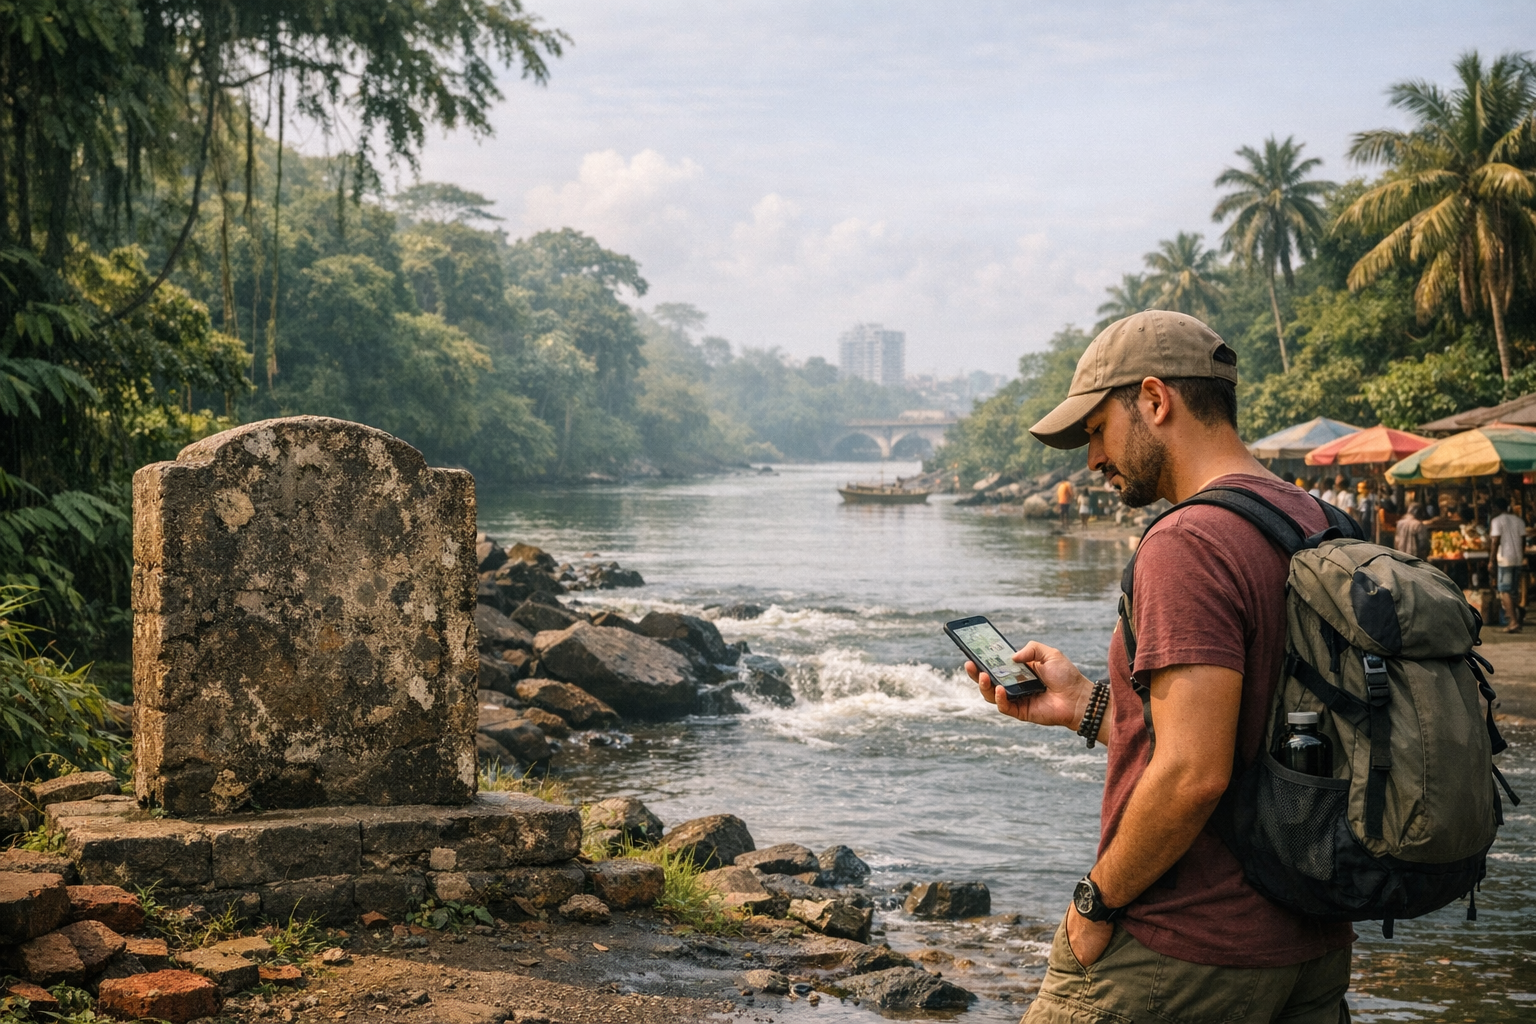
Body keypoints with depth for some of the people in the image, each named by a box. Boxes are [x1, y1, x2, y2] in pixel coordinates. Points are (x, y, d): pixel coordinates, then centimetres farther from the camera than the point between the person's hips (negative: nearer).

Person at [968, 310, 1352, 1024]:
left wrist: (1097, 901, -13)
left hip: (1186, 962, -9)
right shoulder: (1318, 529, 10)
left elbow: (1193, 774, -26)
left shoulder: (1188, 543, -19)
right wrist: (1086, 705, 15)